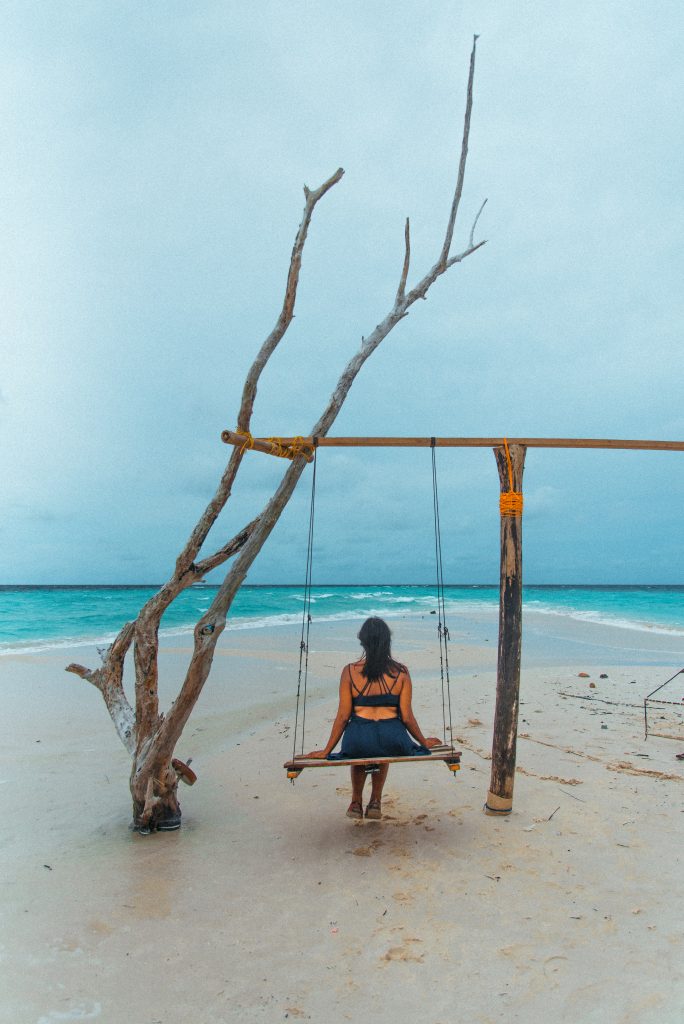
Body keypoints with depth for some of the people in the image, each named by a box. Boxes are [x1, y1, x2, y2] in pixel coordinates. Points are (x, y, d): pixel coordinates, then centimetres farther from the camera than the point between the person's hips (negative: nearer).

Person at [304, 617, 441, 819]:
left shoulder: (349, 672, -1)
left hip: (358, 740, 0)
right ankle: (375, 802, 37)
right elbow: (407, 717, 2)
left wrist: (326, 751, 13)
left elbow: (343, 716, 1)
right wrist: (424, 742, 20)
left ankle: (356, 802, 41)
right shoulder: (401, 672, 1)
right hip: (392, 741, 1)